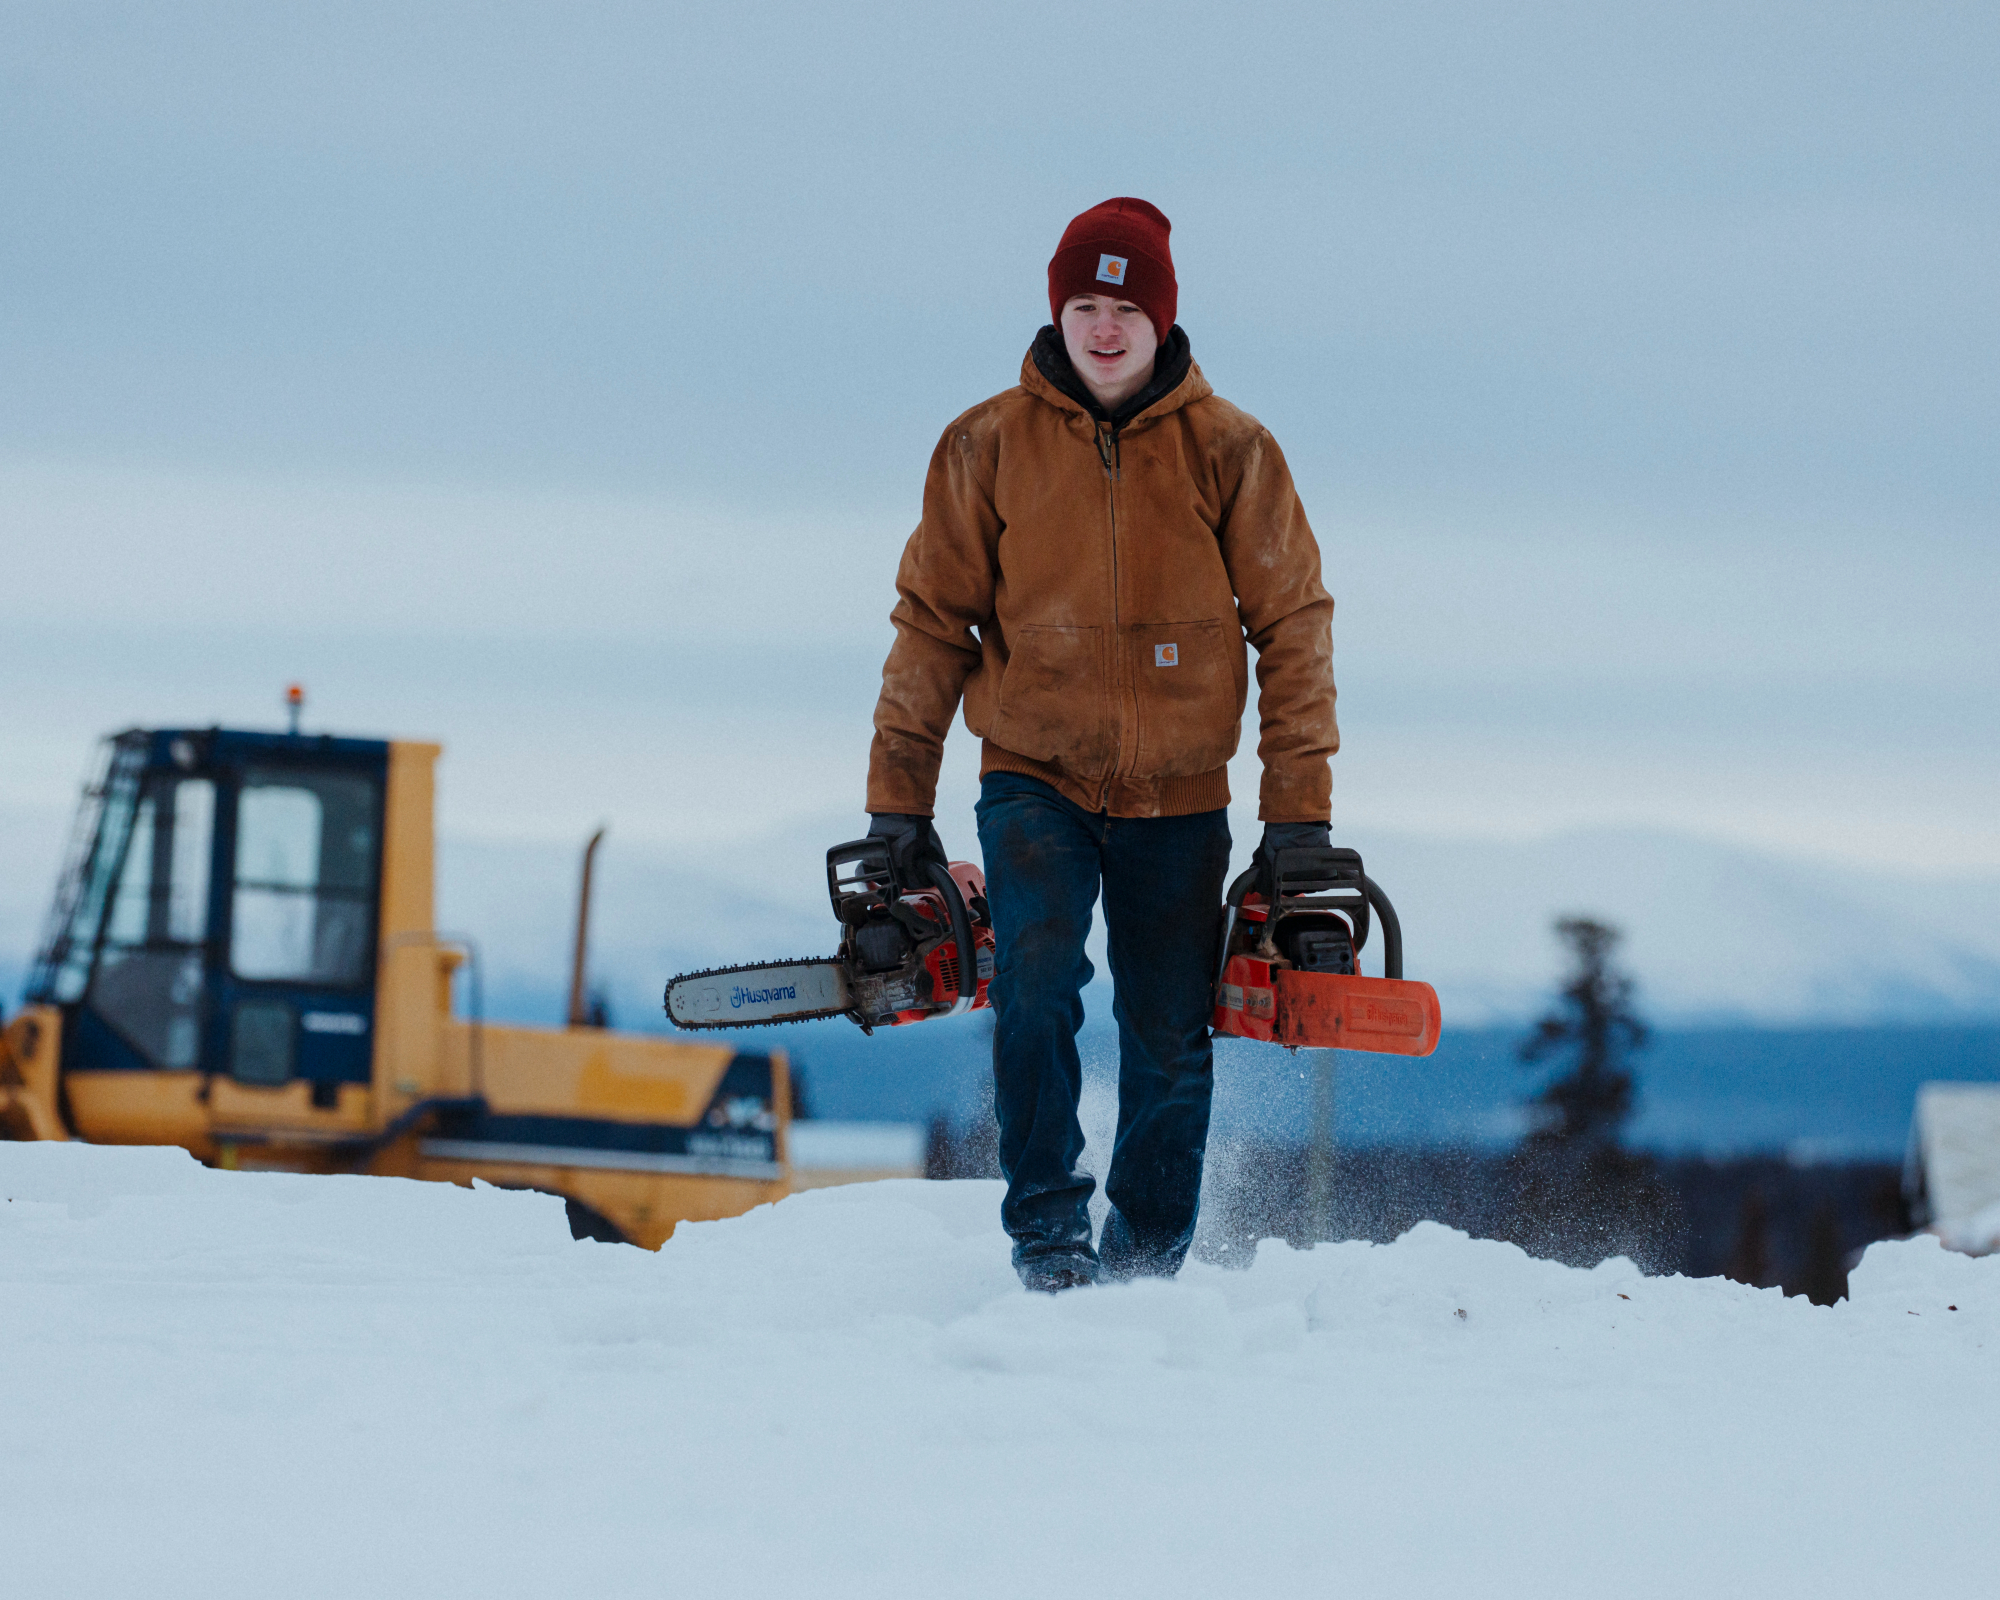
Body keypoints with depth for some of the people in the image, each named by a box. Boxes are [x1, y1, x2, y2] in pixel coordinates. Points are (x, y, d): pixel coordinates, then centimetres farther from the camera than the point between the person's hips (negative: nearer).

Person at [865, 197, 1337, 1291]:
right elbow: (933, 621, 4)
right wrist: (898, 801, 2)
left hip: (1177, 800, 1)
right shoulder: (988, 447, -2)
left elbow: (1293, 625, 1)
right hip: (1036, 781, -1)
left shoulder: (1228, 451, -2)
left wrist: (1299, 812, -3)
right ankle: (1045, 1230, -20)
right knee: (1037, 980, -25)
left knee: (1169, 1047, 3)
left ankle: (1146, 1264, 18)